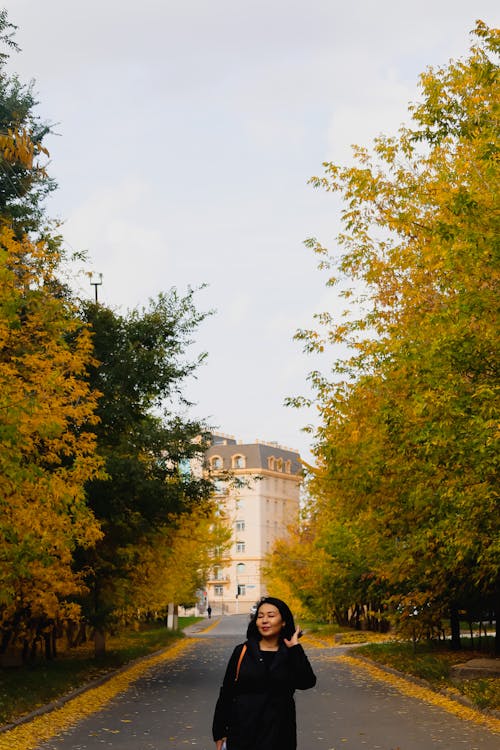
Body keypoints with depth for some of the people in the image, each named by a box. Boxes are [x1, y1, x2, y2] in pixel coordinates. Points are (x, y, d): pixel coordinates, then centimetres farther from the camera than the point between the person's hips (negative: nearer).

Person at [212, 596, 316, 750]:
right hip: (242, 733, 0)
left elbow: (306, 683, -16)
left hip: (279, 736, 0)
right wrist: (219, 732, 2)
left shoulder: (291, 655, 2)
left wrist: (295, 647, -12)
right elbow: (226, 693, 4)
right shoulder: (242, 651, 1)